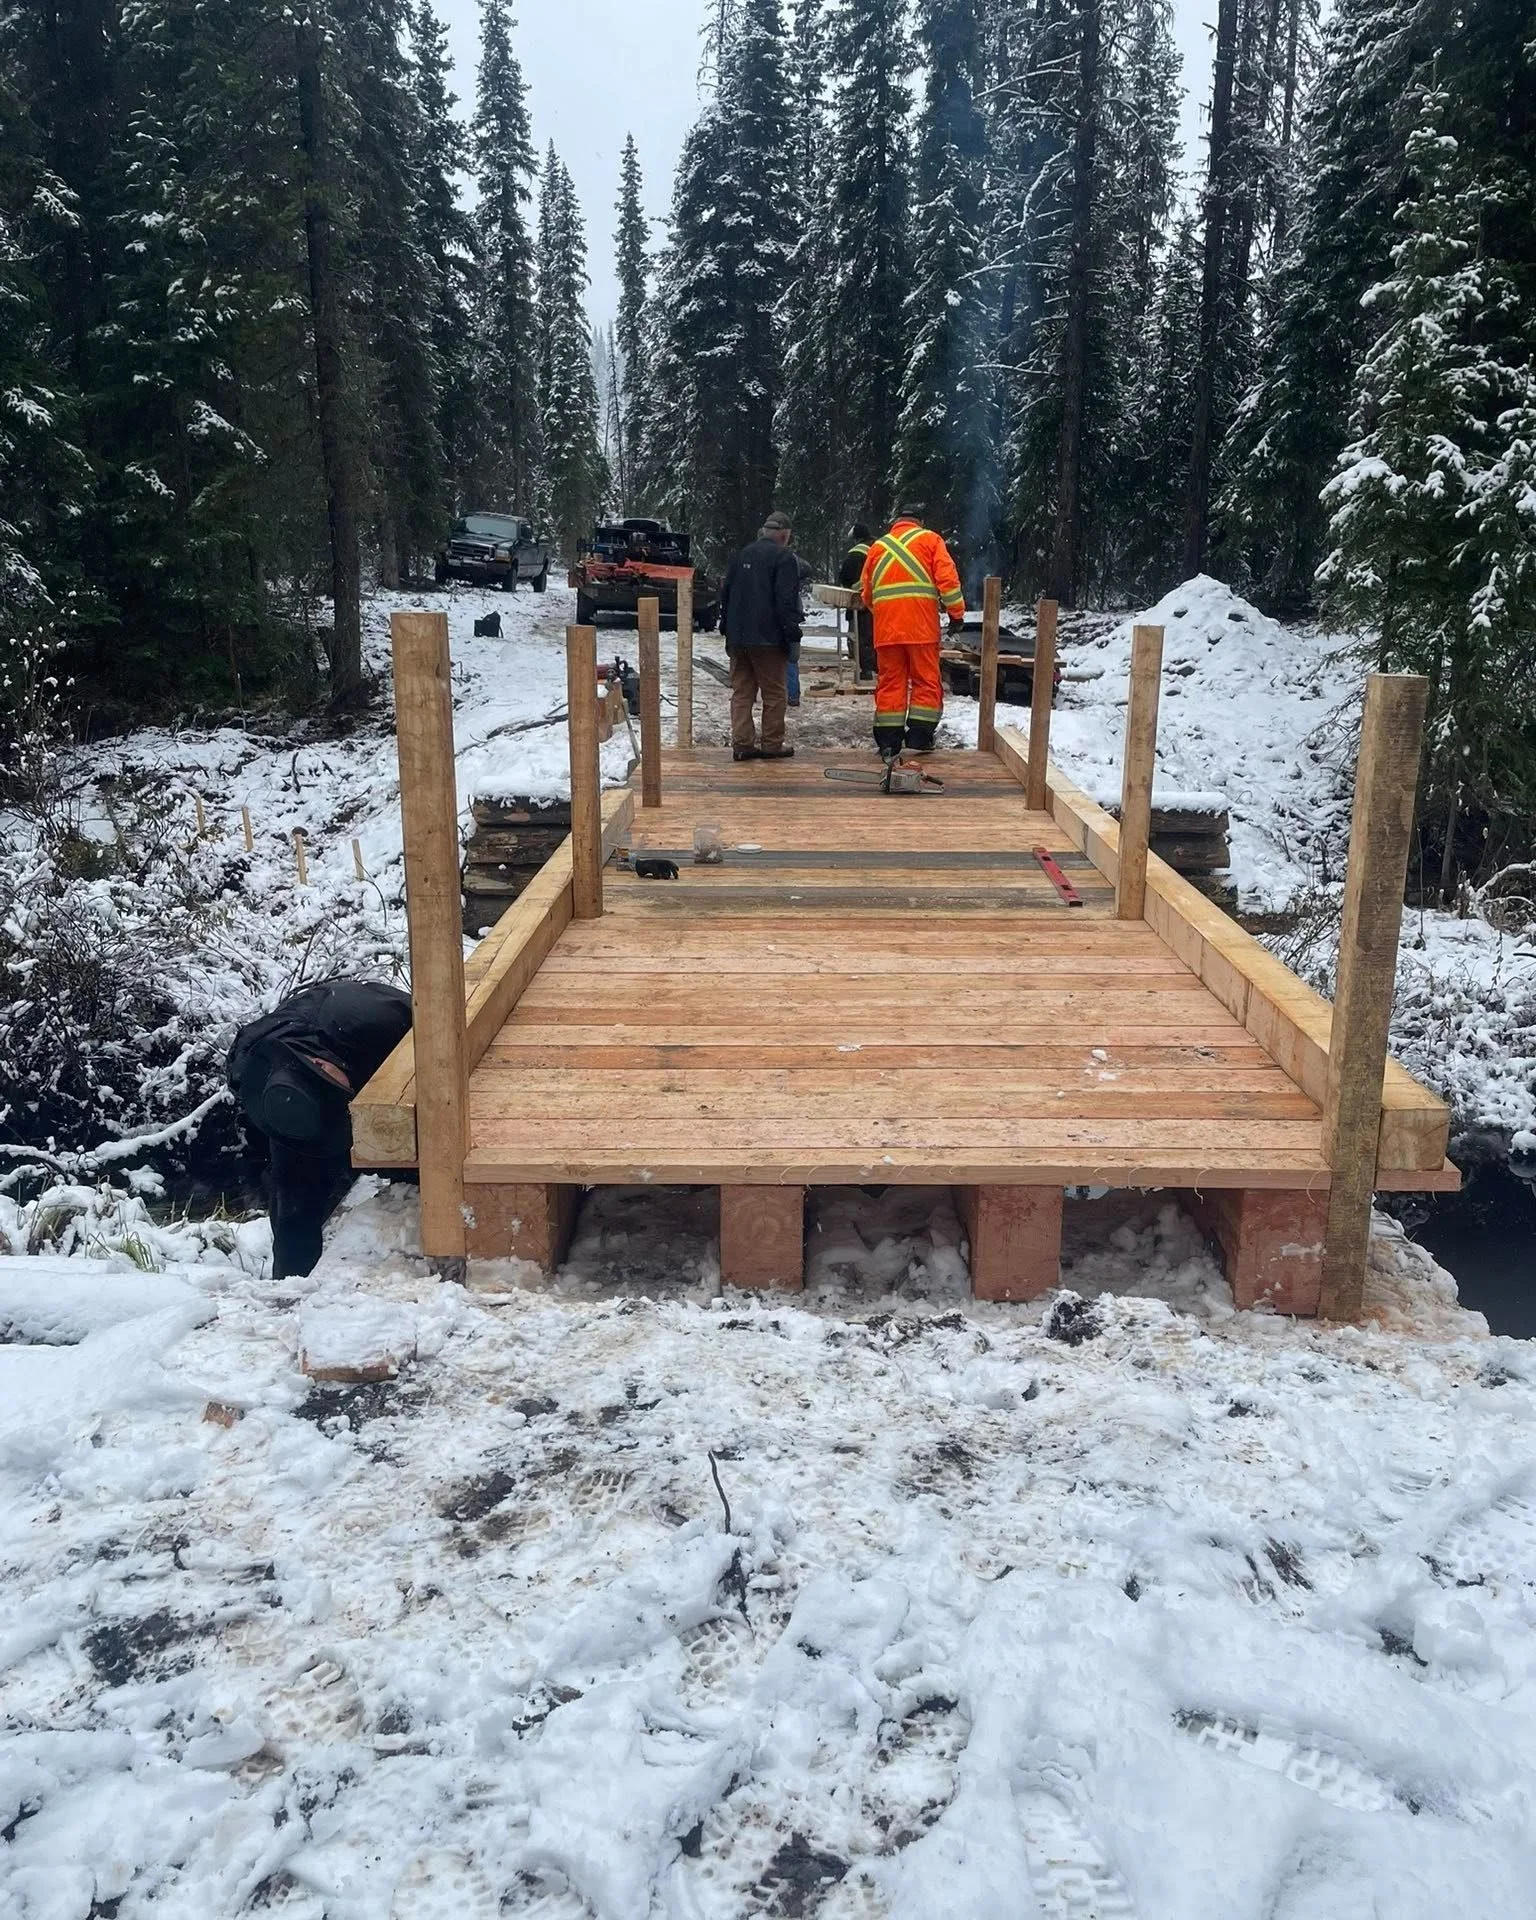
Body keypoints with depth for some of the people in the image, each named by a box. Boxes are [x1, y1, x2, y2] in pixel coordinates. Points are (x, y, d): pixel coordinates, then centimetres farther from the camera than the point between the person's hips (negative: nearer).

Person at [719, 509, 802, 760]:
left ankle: (742, 743, 6)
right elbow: (786, 600, -15)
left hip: (738, 637, 7)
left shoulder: (743, 554, 15)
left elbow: (725, 593, 19)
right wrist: (793, 635, -11)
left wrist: (726, 630, 25)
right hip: (769, 639, -7)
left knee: (741, 691, 9)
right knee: (775, 693, 2)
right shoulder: (783, 557, -7)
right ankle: (772, 744, 5)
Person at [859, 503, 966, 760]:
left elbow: (867, 591, 21)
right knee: (926, 681, 5)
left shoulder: (878, 546, 18)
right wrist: (956, 612, 1)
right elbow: (947, 578, -3)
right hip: (921, 624, -3)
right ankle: (919, 737, 3)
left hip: (886, 626, 3)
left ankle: (888, 743, 4)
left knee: (890, 682, 6)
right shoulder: (929, 539, 9)